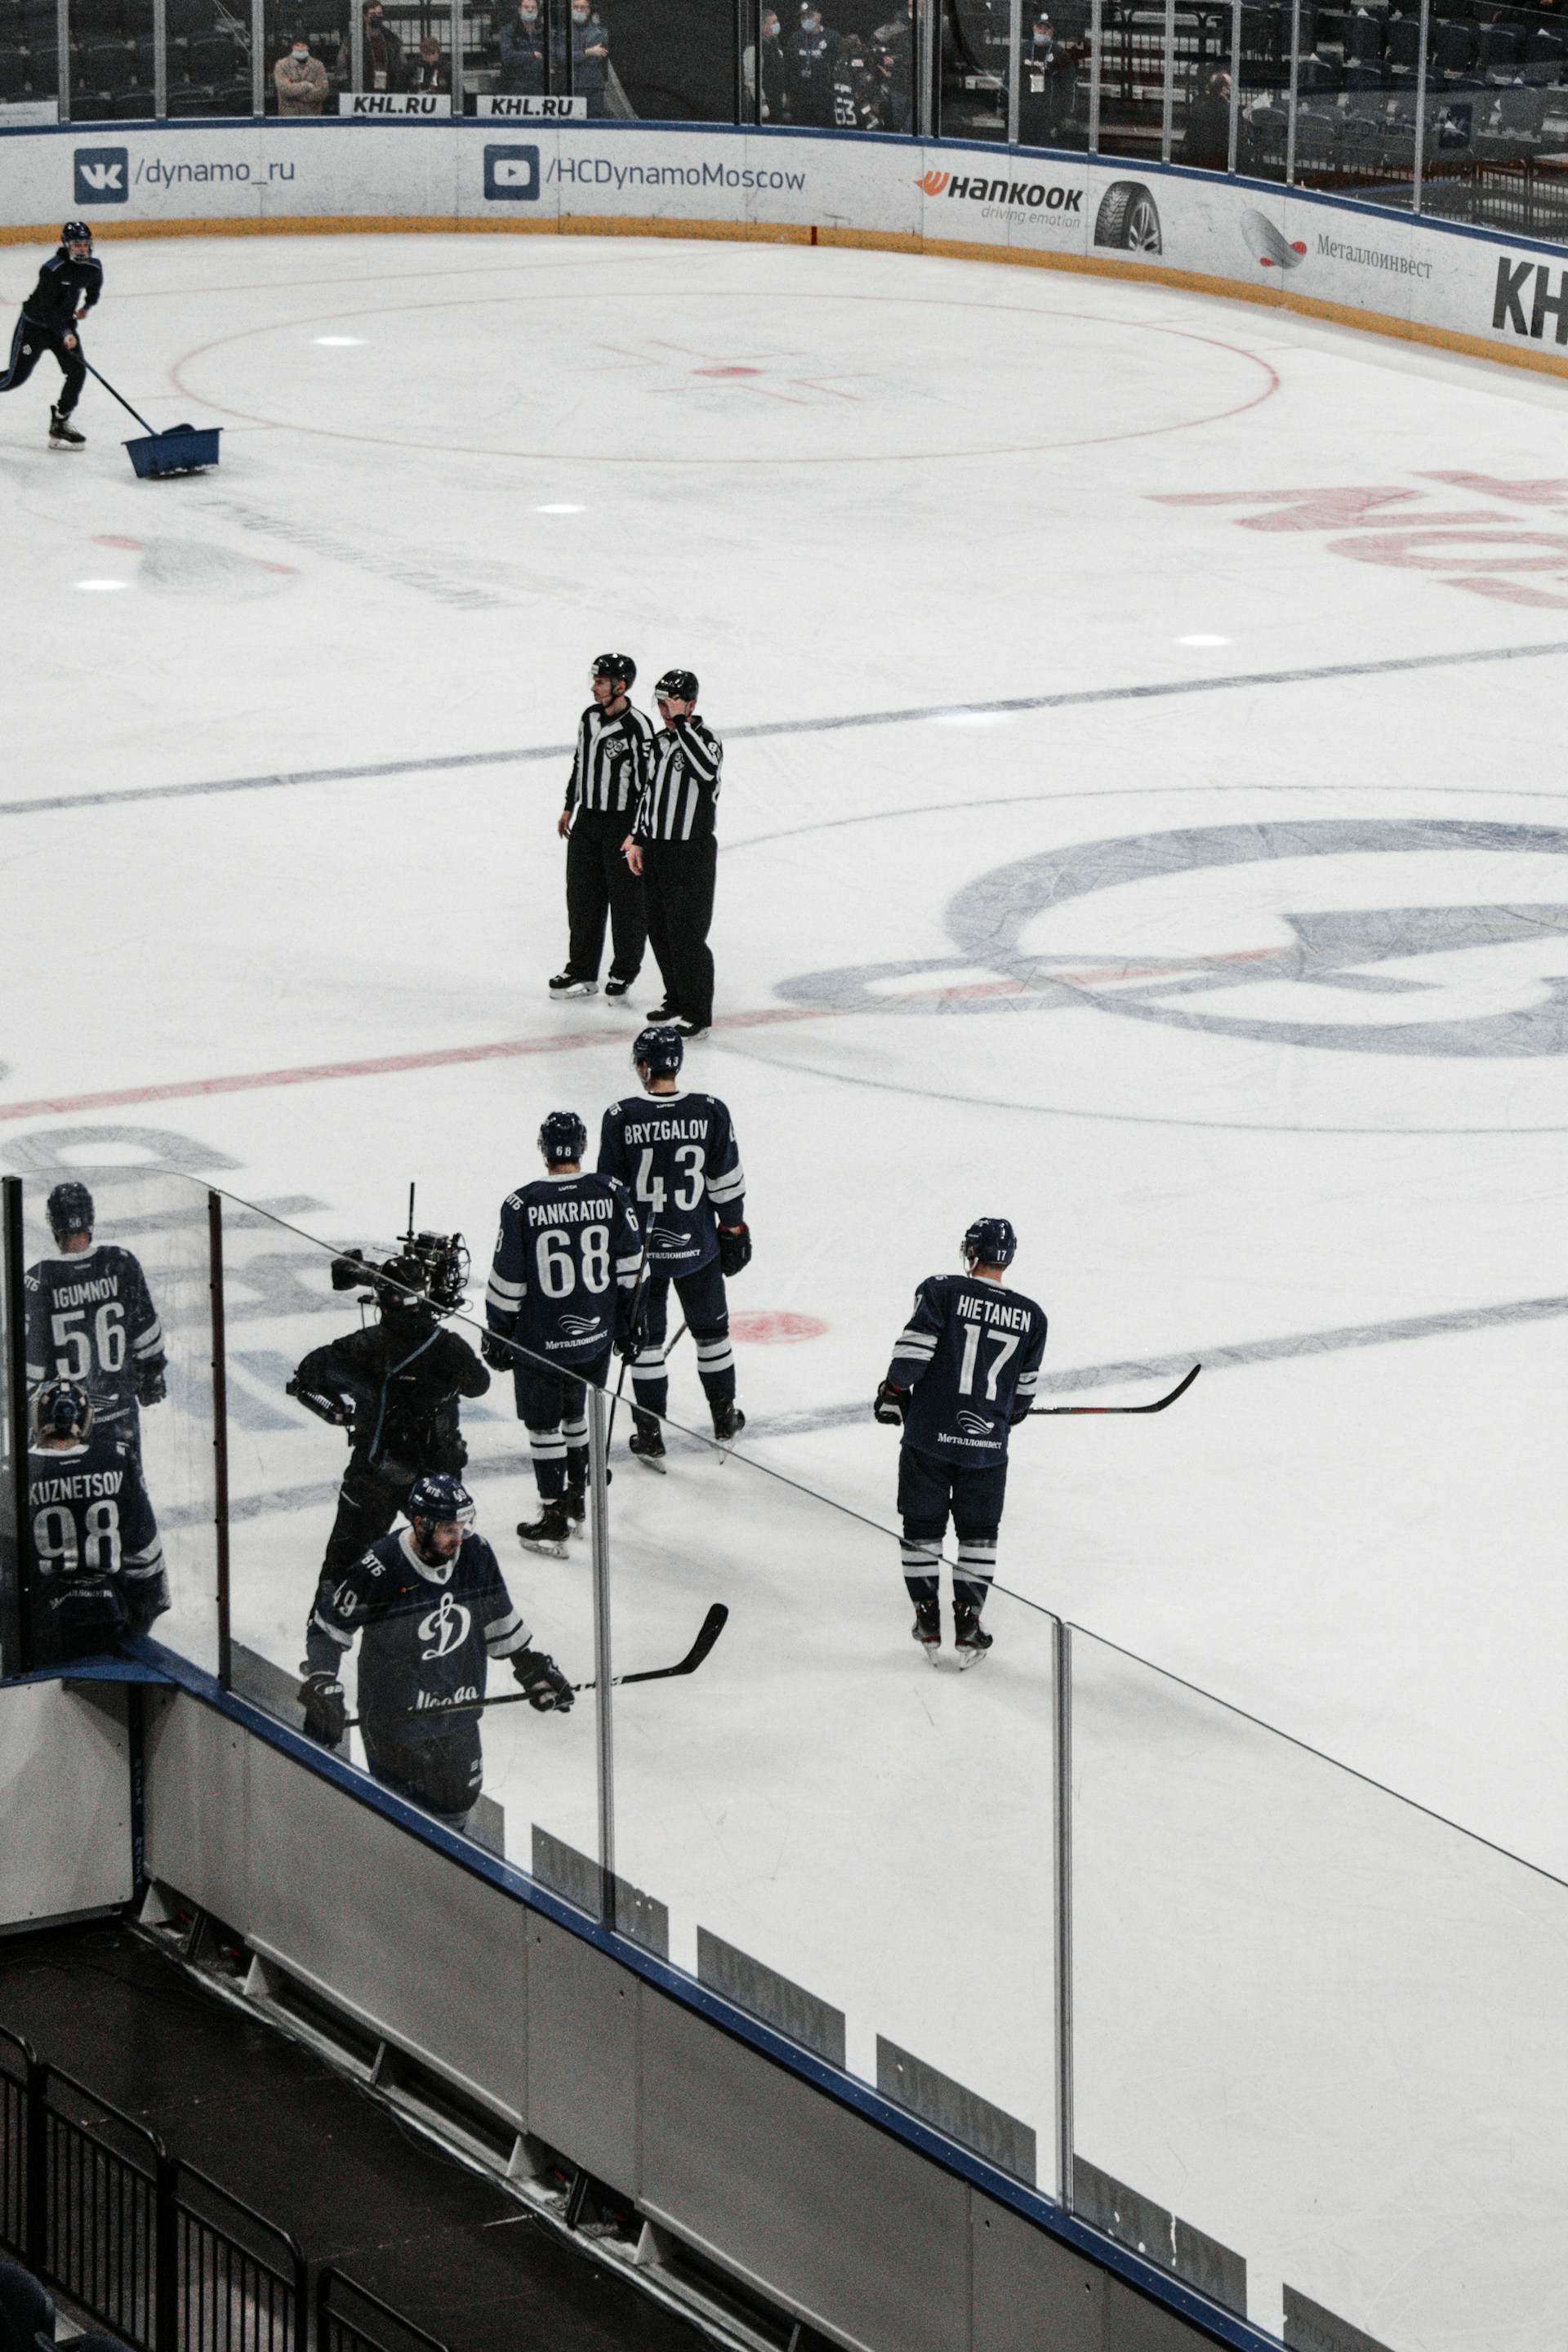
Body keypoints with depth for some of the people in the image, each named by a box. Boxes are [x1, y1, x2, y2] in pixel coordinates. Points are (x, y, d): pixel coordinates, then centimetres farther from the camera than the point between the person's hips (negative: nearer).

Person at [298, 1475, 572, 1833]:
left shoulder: (476, 1555, -6)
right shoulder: (380, 1568, -23)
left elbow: (500, 1622, 10)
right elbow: (327, 1627, -11)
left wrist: (536, 1669, 12)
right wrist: (322, 1689, -18)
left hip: (457, 1709, 5)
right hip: (395, 1718, -5)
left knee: (457, 1800, 15)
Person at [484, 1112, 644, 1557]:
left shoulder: (521, 1204, -16)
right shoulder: (612, 1194, -8)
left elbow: (507, 1283, -11)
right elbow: (630, 1268, 0)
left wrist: (497, 1336, 2)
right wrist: (627, 1325, 12)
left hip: (538, 1341, -4)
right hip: (596, 1336, 4)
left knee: (544, 1426, 9)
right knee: (576, 1412, 24)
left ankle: (554, 1521, 11)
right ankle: (576, 1499, 36)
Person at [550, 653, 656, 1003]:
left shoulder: (638, 727, -18)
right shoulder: (589, 718, 6)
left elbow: (647, 781, -16)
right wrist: (569, 808, 20)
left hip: (623, 823, -7)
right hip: (587, 818, 7)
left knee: (626, 899, 3)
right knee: (582, 895, 10)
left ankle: (624, 972, 17)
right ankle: (581, 971, 19)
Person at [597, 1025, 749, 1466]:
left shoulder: (621, 1118, -14)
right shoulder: (710, 1112, -10)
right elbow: (728, 1182, -3)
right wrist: (733, 1230, 11)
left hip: (640, 1248, -2)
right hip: (698, 1248, 2)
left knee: (645, 1339, 11)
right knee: (711, 1329, 20)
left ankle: (650, 1435, 15)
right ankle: (724, 1418, 34)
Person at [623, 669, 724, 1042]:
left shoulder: (705, 739, -13)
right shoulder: (662, 740, 10)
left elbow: (707, 769, -37)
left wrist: (681, 723, -31)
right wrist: (638, 839, 18)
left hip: (692, 853, -8)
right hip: (656, 848, 8)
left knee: (687, 934, -7)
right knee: (659, 930, 15)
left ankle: (699, 1014, 2)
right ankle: (677, 1000, 30)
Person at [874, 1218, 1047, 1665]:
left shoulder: (941, 1291, -7)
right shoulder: (1030, 1317, 1)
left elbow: (913, 1348, -13)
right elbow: (1024, 1389, 9)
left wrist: (894, 1393, 3)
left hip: (929, 1432, -1)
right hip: (987, 1441, 1)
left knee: (922, 1528, 13)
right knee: (979, 1533, 15)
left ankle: (927, 1624, 16)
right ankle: (967, 1625, 12)